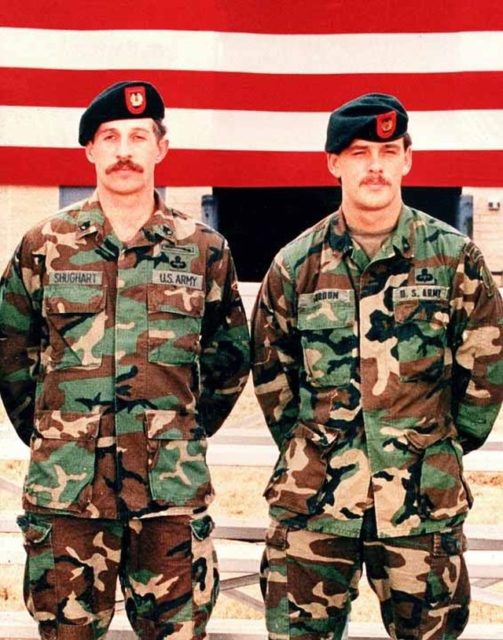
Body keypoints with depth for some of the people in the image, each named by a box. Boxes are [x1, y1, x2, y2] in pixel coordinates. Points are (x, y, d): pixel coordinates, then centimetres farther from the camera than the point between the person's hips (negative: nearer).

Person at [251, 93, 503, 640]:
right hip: (312, 499, 1)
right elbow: (270, 369, 11)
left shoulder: (453, 257, 0)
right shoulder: (296, 263, 3)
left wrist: (444, 448, 8)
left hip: (424, 502, 0)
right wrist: (308, 451, 11)